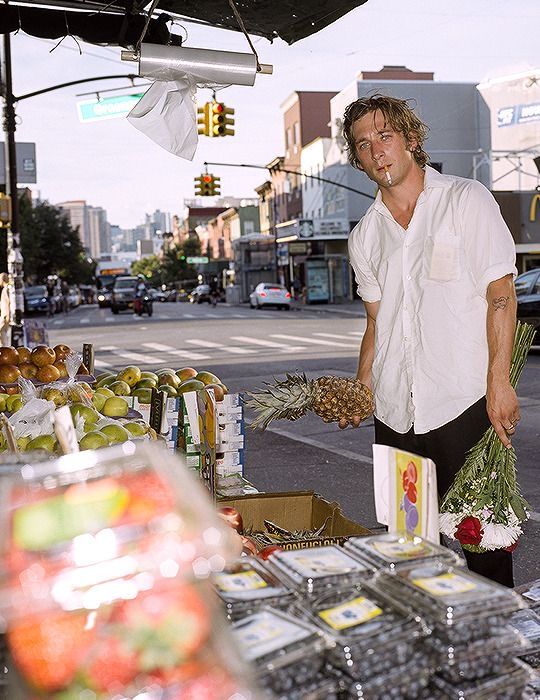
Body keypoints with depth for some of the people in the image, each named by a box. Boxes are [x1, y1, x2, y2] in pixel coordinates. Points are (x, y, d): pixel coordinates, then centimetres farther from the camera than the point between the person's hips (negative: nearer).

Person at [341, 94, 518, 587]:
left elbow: (501, 295, -5)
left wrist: (499, 383, -12)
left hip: (466, 403, -4)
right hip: (395, 412, 5)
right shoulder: (365, 236, 13)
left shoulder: (467, 200, 0)